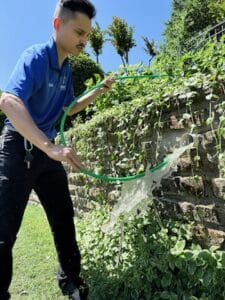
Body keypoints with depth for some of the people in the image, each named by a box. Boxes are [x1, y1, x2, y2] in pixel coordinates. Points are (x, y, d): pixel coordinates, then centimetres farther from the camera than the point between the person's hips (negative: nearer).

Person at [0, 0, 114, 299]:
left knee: (64, 219, 13)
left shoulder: (66, 69, 9)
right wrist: (51, 147, -42)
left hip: (47, 151, 8)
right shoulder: (36, 56, -15)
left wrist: (99, 91, 11)